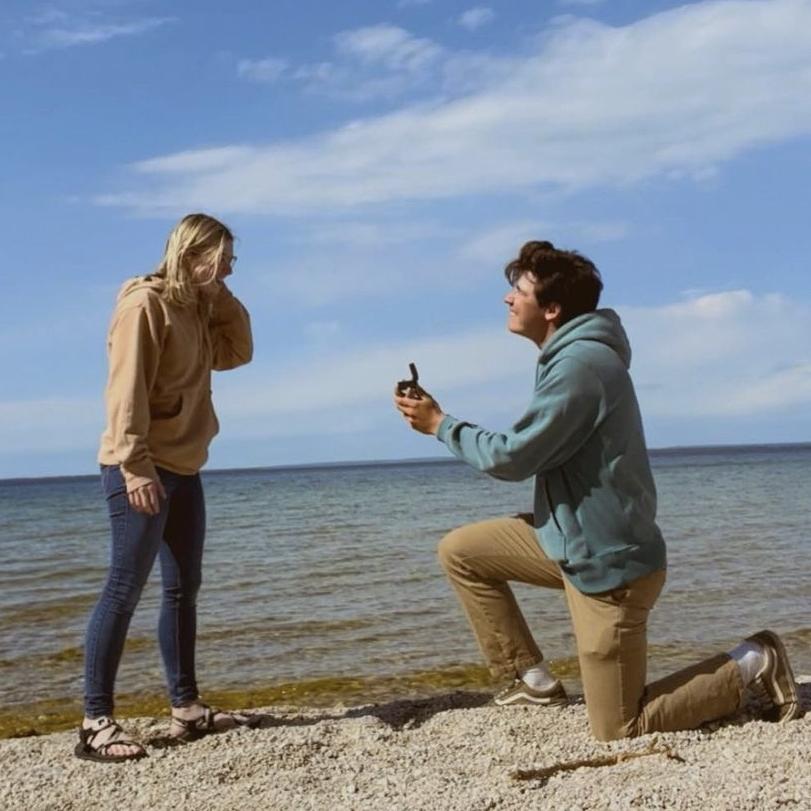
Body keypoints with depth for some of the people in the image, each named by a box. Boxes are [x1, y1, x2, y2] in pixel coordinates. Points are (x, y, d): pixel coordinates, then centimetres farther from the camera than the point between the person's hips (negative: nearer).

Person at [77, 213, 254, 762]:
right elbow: (127, 391, -18)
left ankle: (187, 709, 16)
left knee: (184, 590, 10)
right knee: (125, 589, -9)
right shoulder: (144, 303, -12)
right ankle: (96, 723, -4)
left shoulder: (196, 308, 15)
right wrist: (135, 467, -24)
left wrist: (221, 297, 9)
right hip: (142, 470, -9)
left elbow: (236, 352, 18)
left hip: (184, 469, 9)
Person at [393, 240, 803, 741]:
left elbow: (513, 458, -19)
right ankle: (533, 681, 16)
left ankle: (752, 665, 12)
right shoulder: (572, 355, 9)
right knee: (460, 552, 8)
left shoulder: (580, 365, -23)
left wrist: (441, 425, -7)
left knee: (619, 731, 0)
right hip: (571, 539, 10)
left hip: (609, 563, -10)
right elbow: (537, 451, 13)